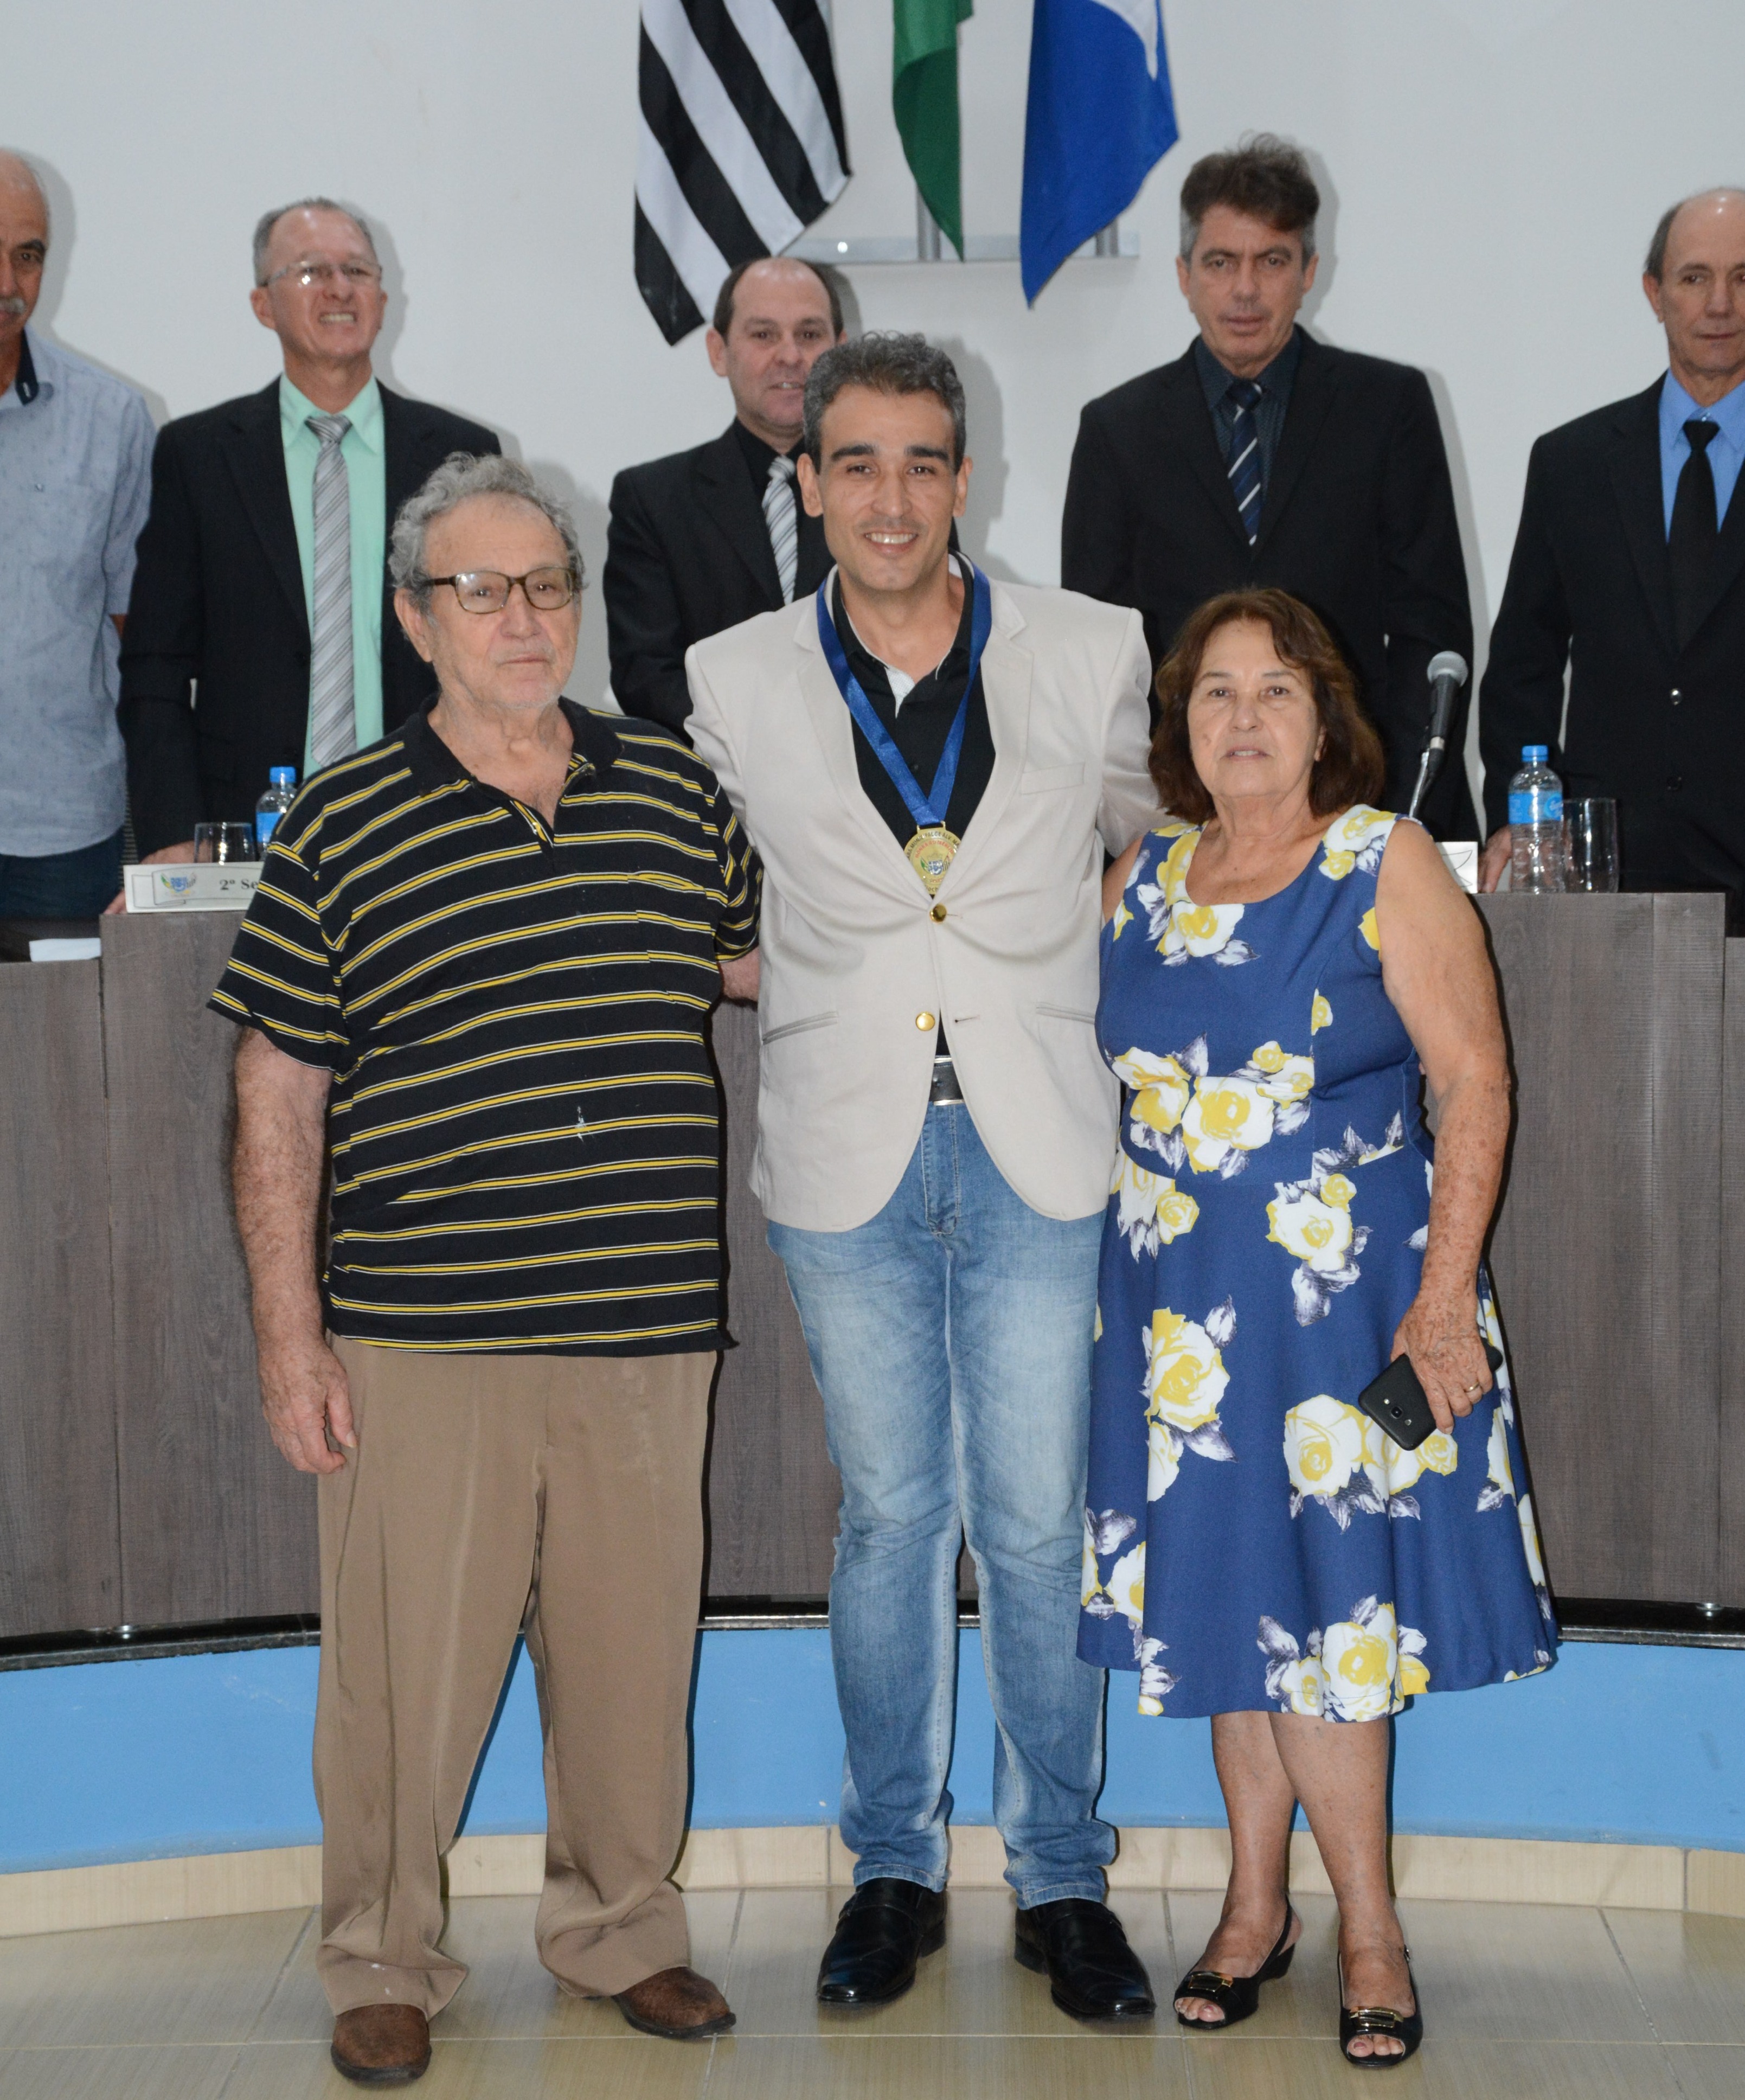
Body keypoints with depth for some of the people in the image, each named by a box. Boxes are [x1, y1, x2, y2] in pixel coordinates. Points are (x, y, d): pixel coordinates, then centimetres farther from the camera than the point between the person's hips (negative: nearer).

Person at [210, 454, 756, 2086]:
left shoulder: (676, 792, 8)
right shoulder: (339, 827, -1)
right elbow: (275, 1095, -1)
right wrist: (290, 1332, -5)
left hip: (647, 1330, 3)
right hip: (420, 1337, -3)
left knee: (634, 1647, 12)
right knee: (409, 1659, 3)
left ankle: (619, 1931, 31)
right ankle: (383, 1965, 23)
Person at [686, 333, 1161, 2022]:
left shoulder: (1092, 653, 0)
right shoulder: (733, 680, 1)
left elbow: (1151, 840, 17)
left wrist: (1071, 995, 10)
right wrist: (768, 991, 6)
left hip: (1041, 1145, 0)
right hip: (846, 1155, 1)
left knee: (1040, 1520, 3)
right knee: (888, 1514, 8)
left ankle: (1061, 1874, 18)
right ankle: (894, 1865, 23)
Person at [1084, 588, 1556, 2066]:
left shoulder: (1388, 867, -6)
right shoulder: (1142, 881, 7)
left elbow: (1476, 1085, -9)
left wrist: (1445, 1299, -16)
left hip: (1348, 1298, -4)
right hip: (1180, 1306, 4)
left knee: (1323, 1595, -2)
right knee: (1227, 1596, 9)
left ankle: (1370, 1936, 13)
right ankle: (1258, 1908, 23)